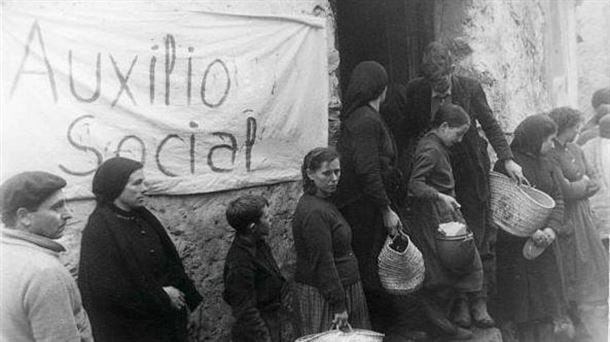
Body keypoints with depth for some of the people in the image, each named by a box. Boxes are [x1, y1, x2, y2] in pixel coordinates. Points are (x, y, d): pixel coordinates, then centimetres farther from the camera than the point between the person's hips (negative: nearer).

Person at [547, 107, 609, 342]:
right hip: (565, 220, -8)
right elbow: (566, 191, -21)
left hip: (583, 216, 8)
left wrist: (578, 186, -10)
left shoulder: (576, 151, 10)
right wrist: (584, 183, -4)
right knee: (569, 270, 2)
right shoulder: (550, 155, -17)